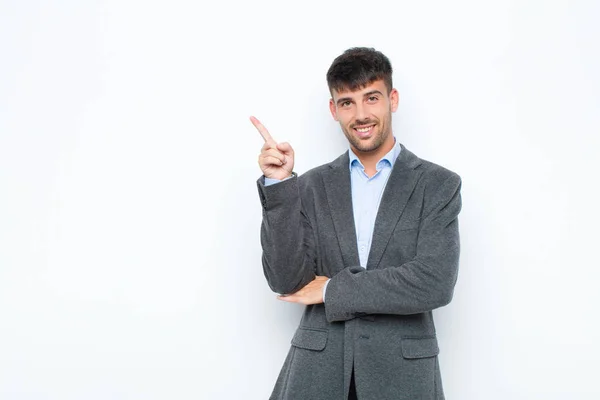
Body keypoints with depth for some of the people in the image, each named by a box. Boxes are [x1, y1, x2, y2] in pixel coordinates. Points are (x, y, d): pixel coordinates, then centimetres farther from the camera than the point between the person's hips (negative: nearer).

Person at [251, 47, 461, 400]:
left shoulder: (439, 185, -3)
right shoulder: (312, 186, 3)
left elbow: (435, 283, -14)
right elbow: (285, 281, -5)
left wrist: (333, 290, -10)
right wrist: (279, 185, -14)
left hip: (402, 371, -1)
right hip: (317, 370, 1)